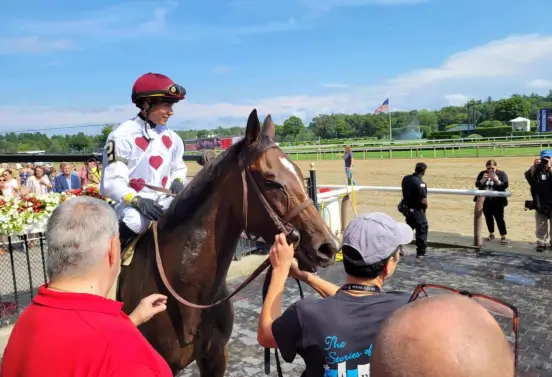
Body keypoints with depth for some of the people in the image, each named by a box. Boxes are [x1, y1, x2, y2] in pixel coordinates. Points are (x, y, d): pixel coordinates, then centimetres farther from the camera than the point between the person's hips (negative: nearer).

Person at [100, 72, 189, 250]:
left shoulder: (171, 137, 7)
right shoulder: (122, 136, -12)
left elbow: (178, 167, 22)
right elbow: (112, 182, -16)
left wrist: (178, 181, -1)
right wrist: (137, 201, -32)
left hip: (164, 202, 6)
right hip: (132, 204, -6)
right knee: (134, 221, -35)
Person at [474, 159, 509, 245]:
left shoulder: (502, 174, -4)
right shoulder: (482, 174, 4)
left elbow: (505, 185, -13)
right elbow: (477, 185, -3)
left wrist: (496, 180, -28)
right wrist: (483, 179, -20)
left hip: (497, 201, -3)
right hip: (485, 200, 4)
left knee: (499, 218, -3)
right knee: (488, 217, 13)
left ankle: (503, 237, 5)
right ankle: (491, 234, 27)